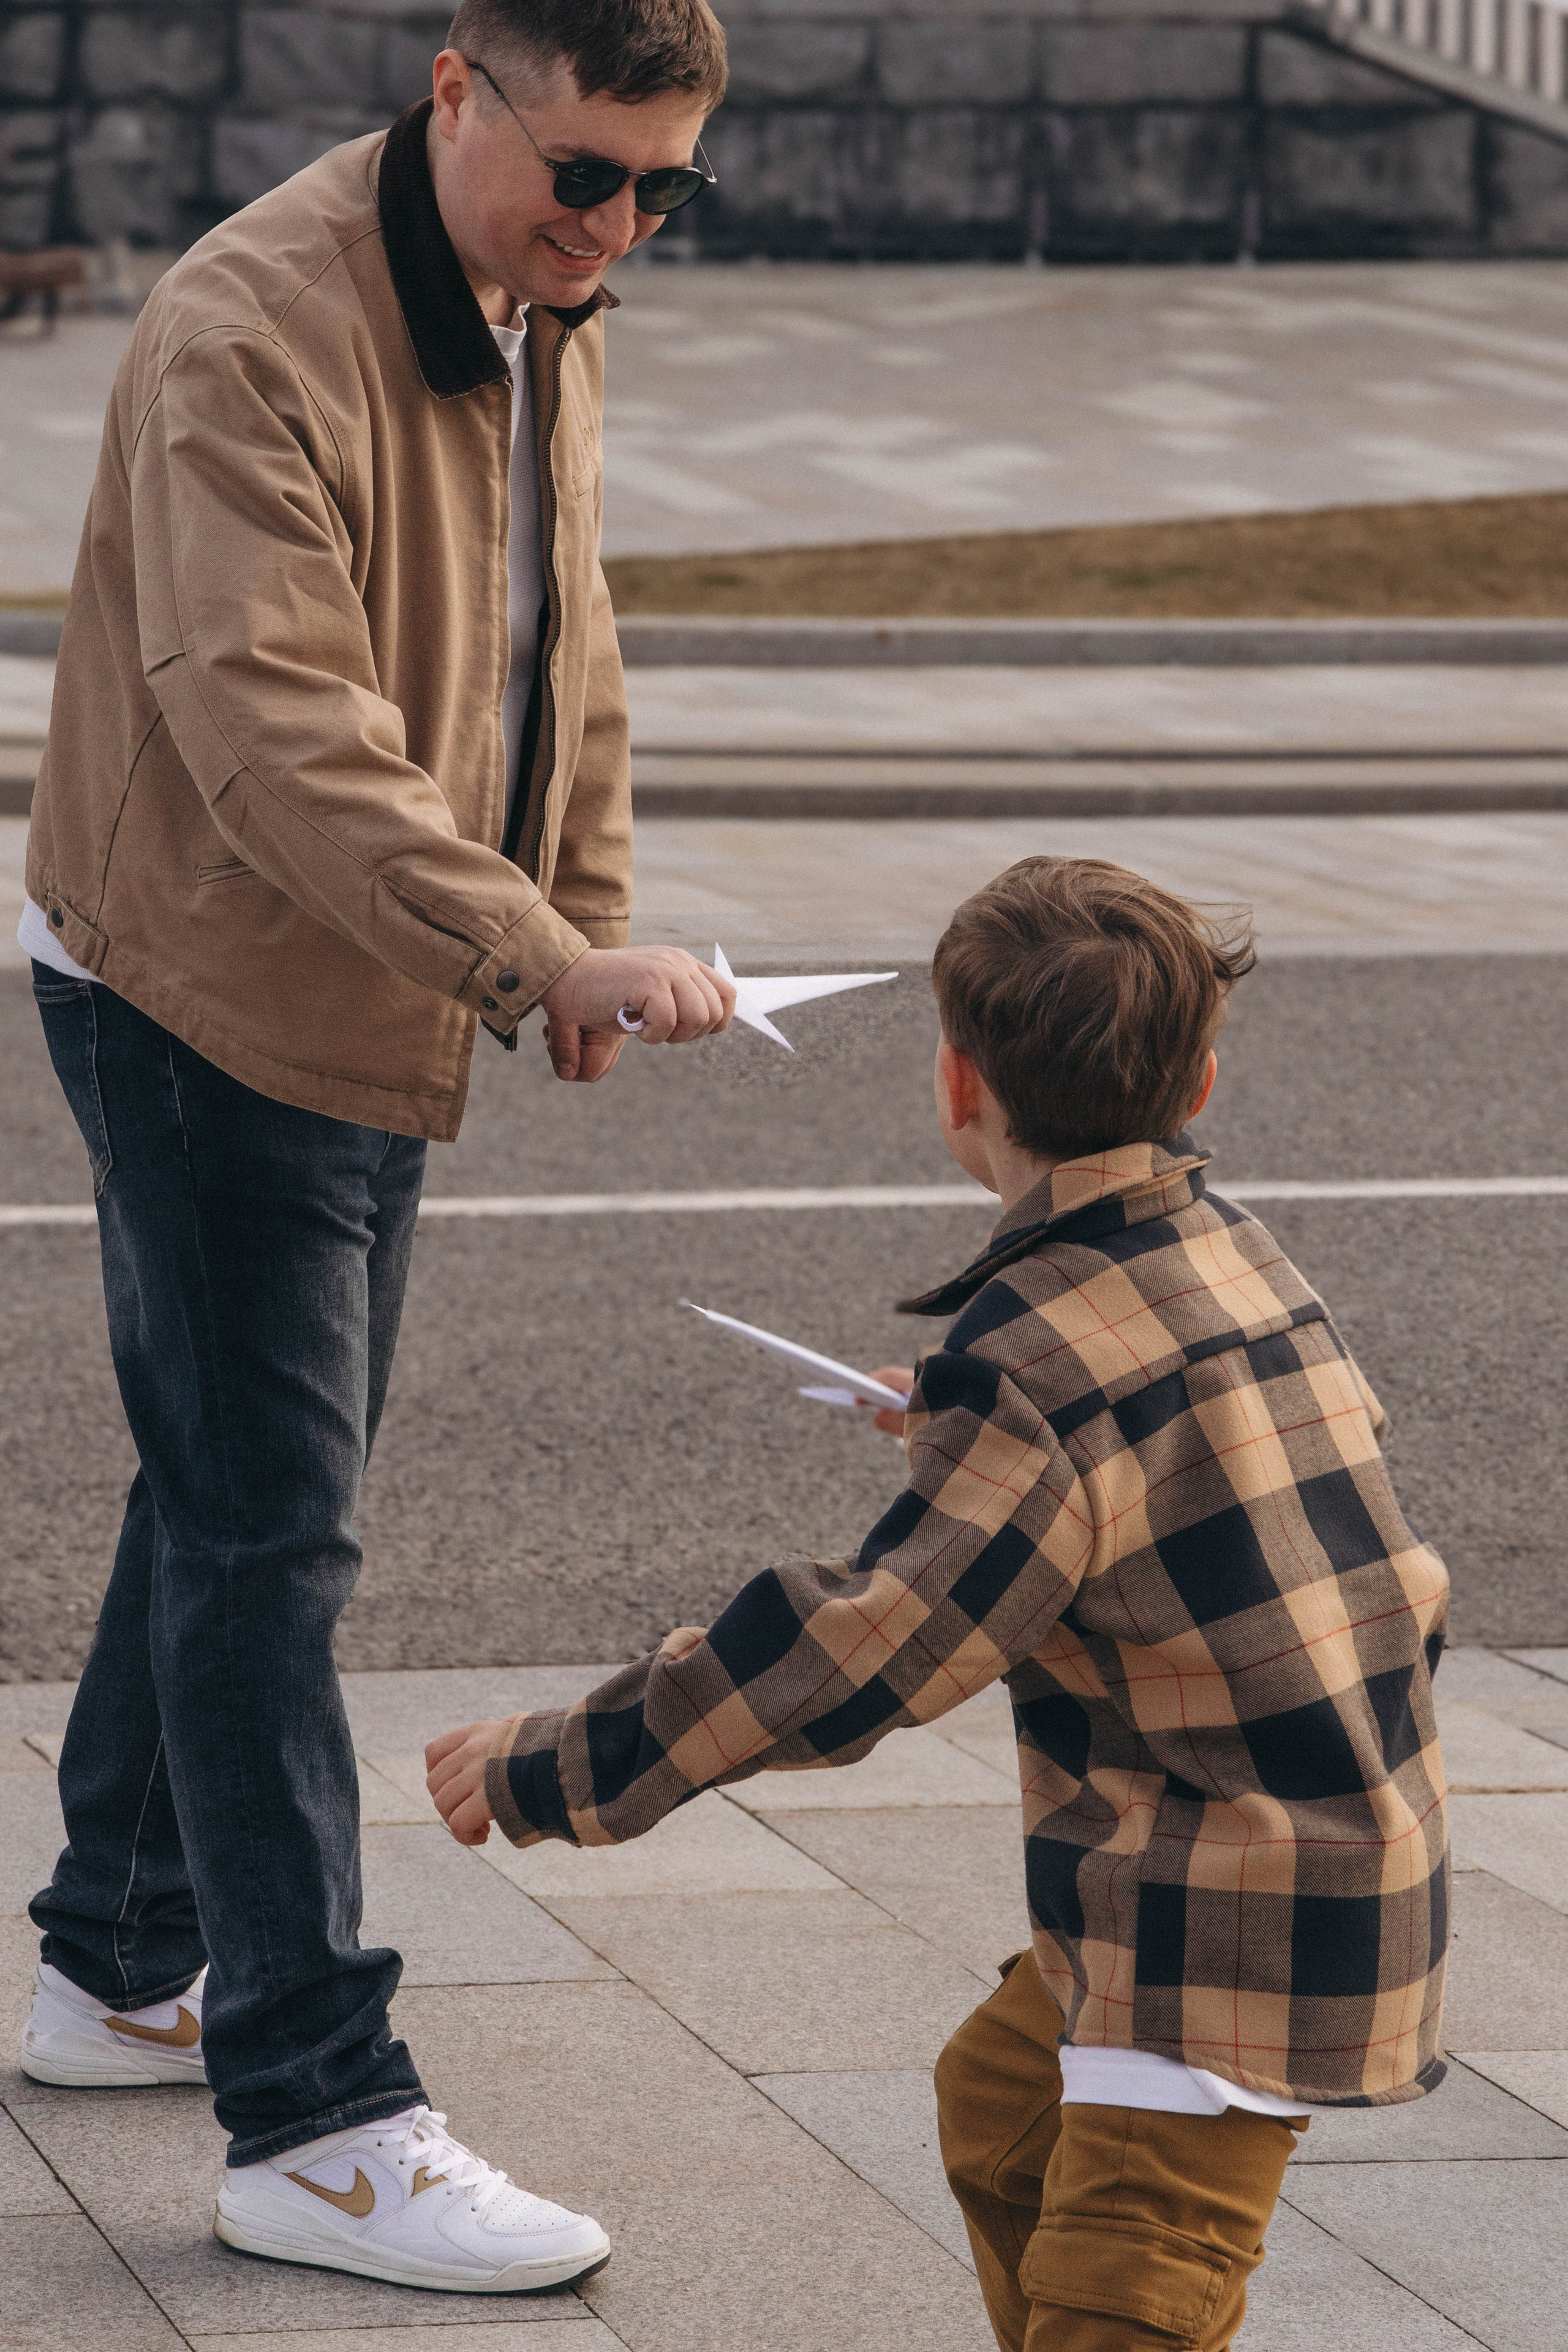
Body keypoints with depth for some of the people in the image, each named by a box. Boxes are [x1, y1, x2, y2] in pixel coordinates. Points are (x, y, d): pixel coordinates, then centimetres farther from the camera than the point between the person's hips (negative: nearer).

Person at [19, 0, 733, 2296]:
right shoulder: (252, 337, -25)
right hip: (201, 1002, -9)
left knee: (243, 1496, 18)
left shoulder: (547, 328, 5)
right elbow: (276, 728, -34)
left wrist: (584, 916, 12)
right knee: (266, 1530, -8)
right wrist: (548, 963, -42)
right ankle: (314, 2119, -7)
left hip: (378, 1014, 9)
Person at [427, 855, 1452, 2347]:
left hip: (1235, 1942, -10)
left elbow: (854, 1658, -25)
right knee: (999, 2110, 29)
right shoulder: (1227, 1253, 6)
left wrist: (546, 1774, -18)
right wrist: (956, 1429, 38)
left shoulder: (1040, 1369, -22)